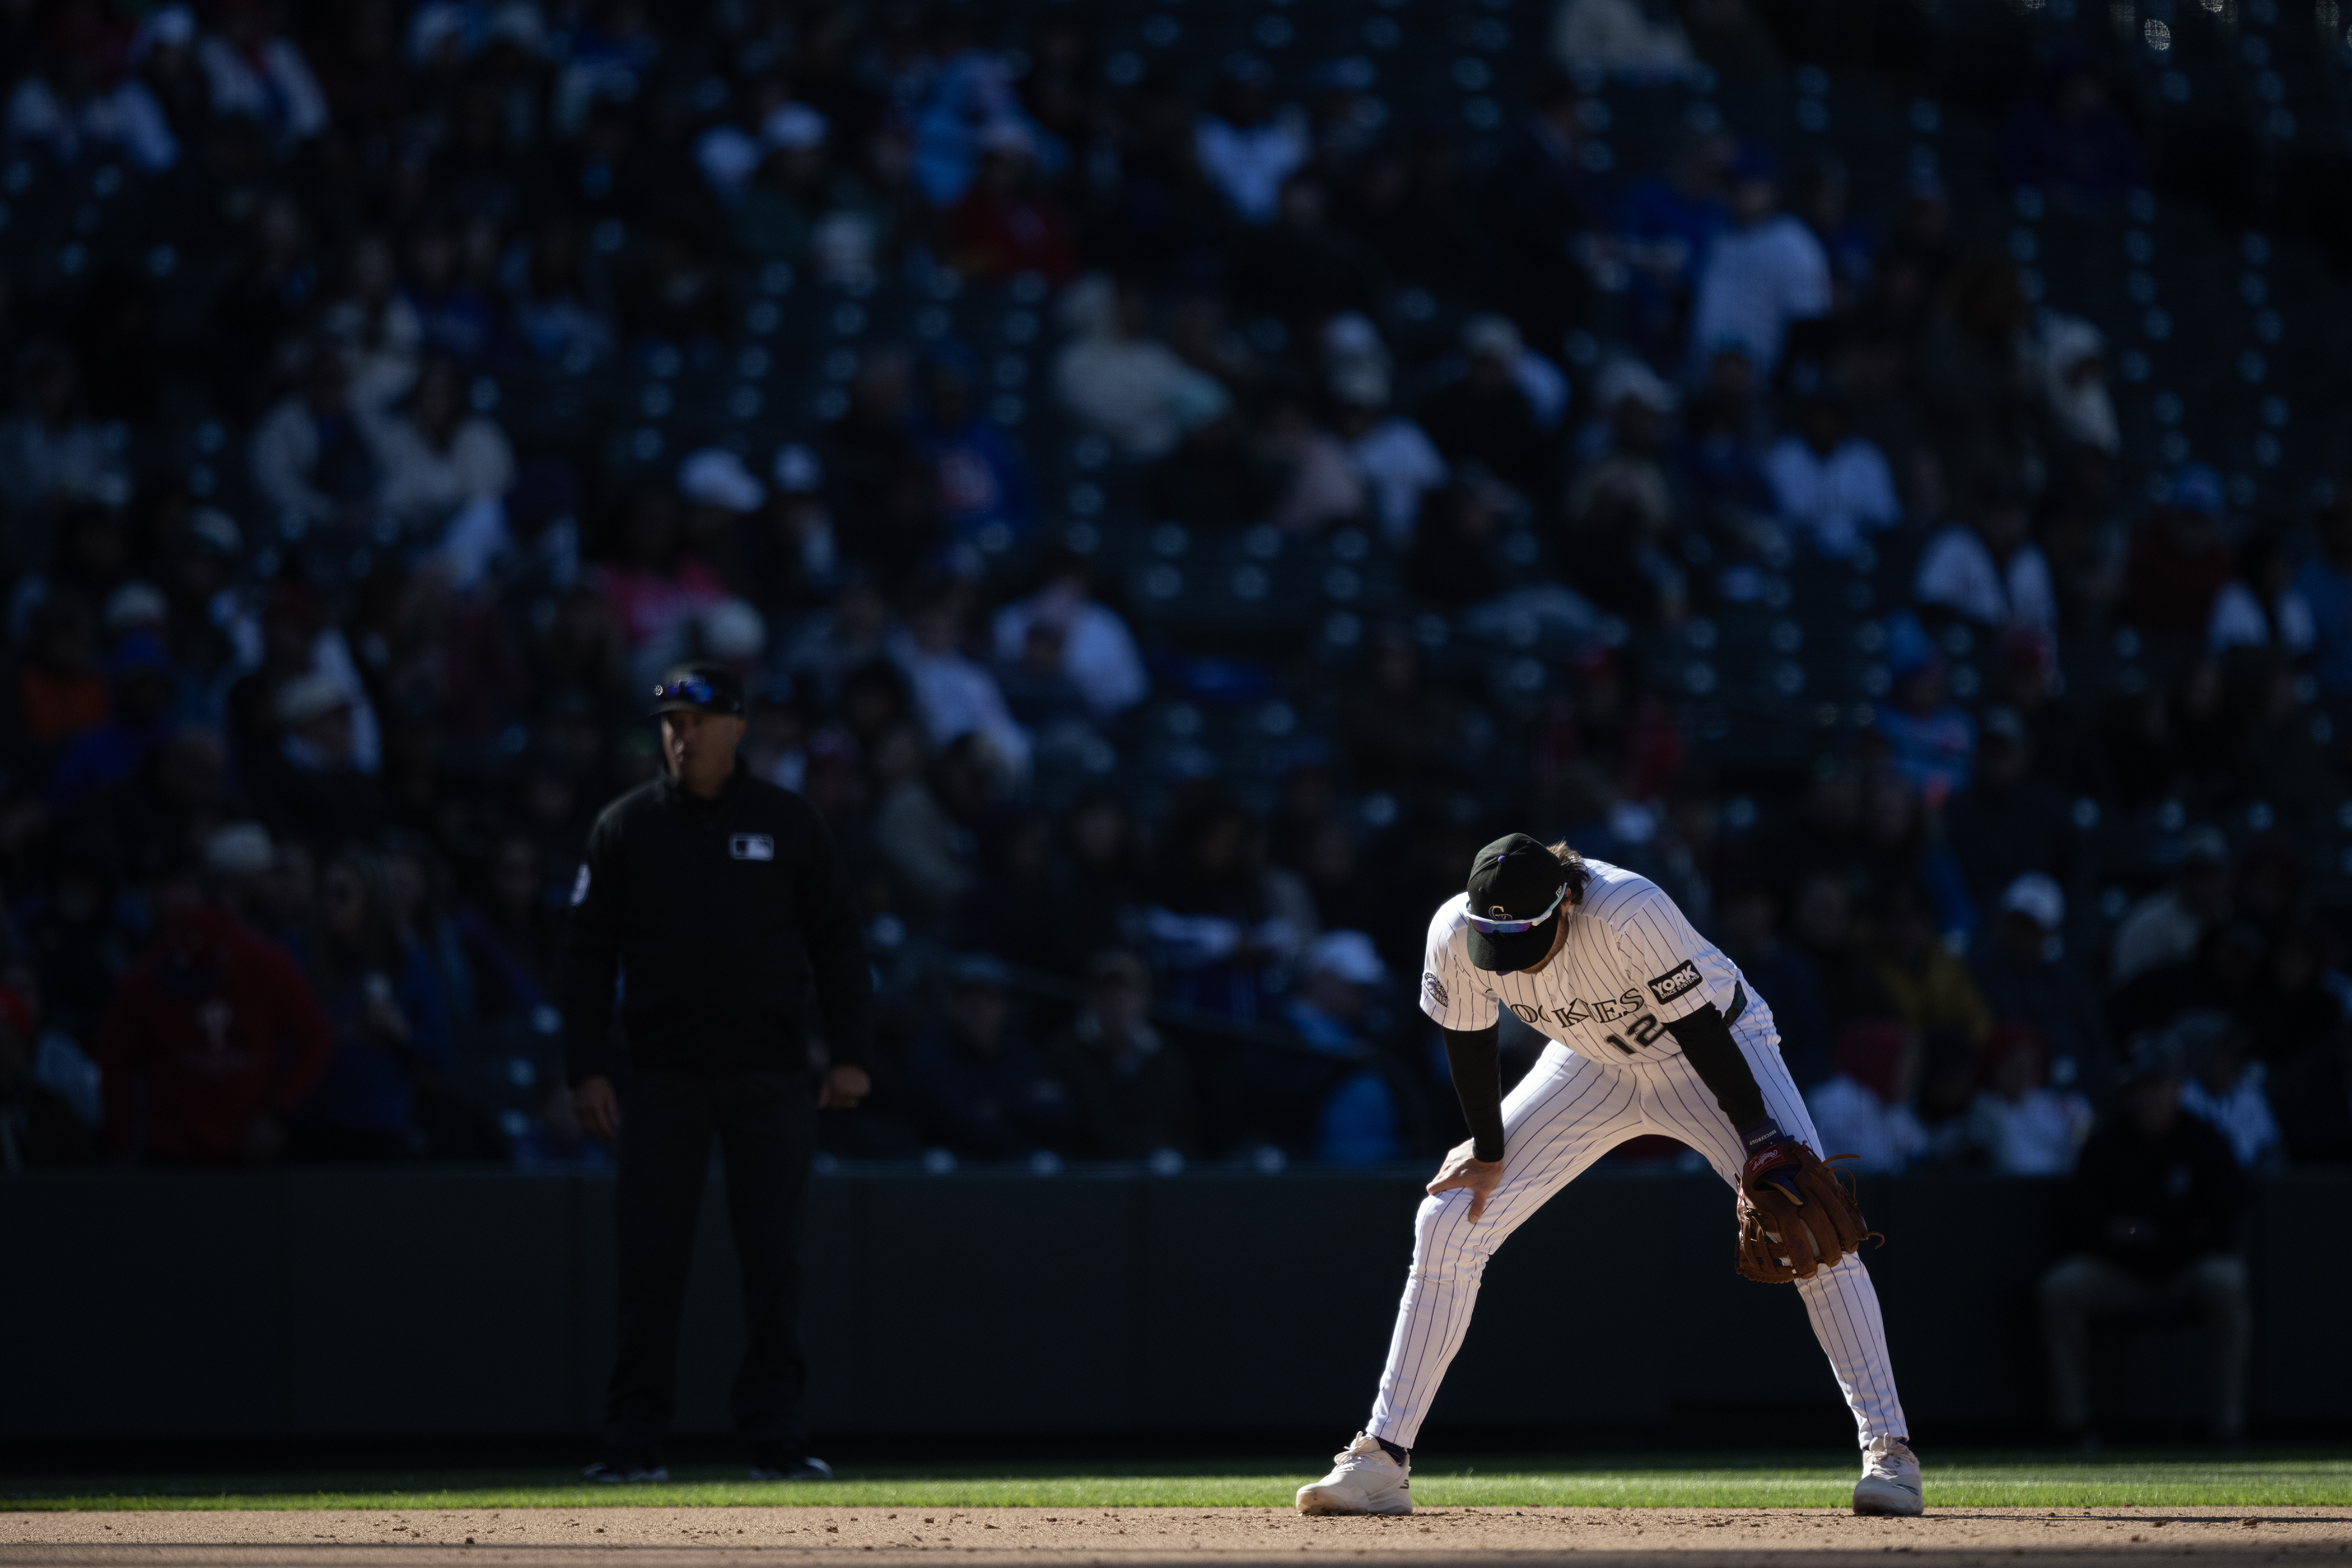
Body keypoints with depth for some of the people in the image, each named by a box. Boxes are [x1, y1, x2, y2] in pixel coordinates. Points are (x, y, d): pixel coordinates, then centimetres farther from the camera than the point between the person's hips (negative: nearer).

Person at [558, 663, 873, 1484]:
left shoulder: (789, 823, 6)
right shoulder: (626, 826, 6)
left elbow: (835, 941, 8)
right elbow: (588, 953, 7)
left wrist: (849, 1052, 0)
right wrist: (587, 1069, -1)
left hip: (773, 1075, 0)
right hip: (665, 1071, 0)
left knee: (773, 1259, 0)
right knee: (650, 1261, -2)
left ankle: (775, 1437, 4)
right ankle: (634, 1441, 3)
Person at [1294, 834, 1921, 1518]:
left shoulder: (1632, 914, -39)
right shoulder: (1456, 933, -26)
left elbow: (1702, 1030, -29)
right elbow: (1469, 1043, -8)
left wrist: (1761, 1139, -24)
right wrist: (1489, 1153, 0)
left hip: (1712, 1054, -4)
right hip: (1593, 1069, 4)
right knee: (1446, 1223, -5)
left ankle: (1888, 1450, -13)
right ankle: (1382, 1459, 1)